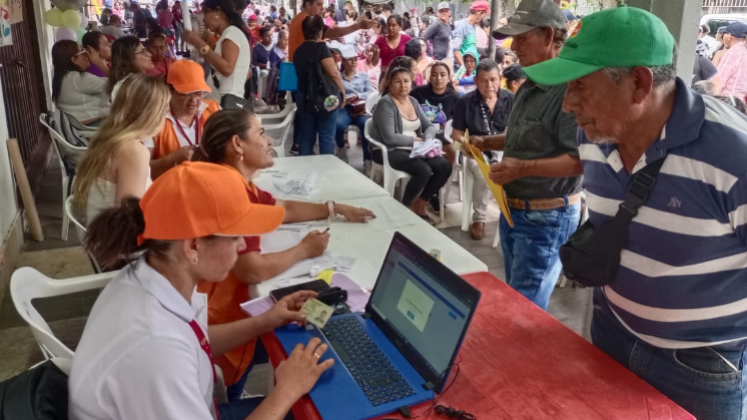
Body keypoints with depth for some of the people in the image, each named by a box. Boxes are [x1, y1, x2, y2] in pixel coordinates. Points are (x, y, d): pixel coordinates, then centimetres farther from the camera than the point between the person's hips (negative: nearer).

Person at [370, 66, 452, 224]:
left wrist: (426, 140, -12)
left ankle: (419, 205, 3)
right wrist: (416, 140, -11)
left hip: (414, 149, 8)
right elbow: (389, 138, -19)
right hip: (390, 151, -7)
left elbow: (430, 126, 11)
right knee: (424, 170, -30)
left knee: (445, 166, -12)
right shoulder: (385, 103, -11)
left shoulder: (413, 101, 13)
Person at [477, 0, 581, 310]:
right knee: (514, 295, 22)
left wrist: (524, 168, -31)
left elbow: (583, 159, -27)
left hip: (546, 218, -9)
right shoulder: (528, 87, 10)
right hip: (513, 209, 10)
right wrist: (485, 143, 9)